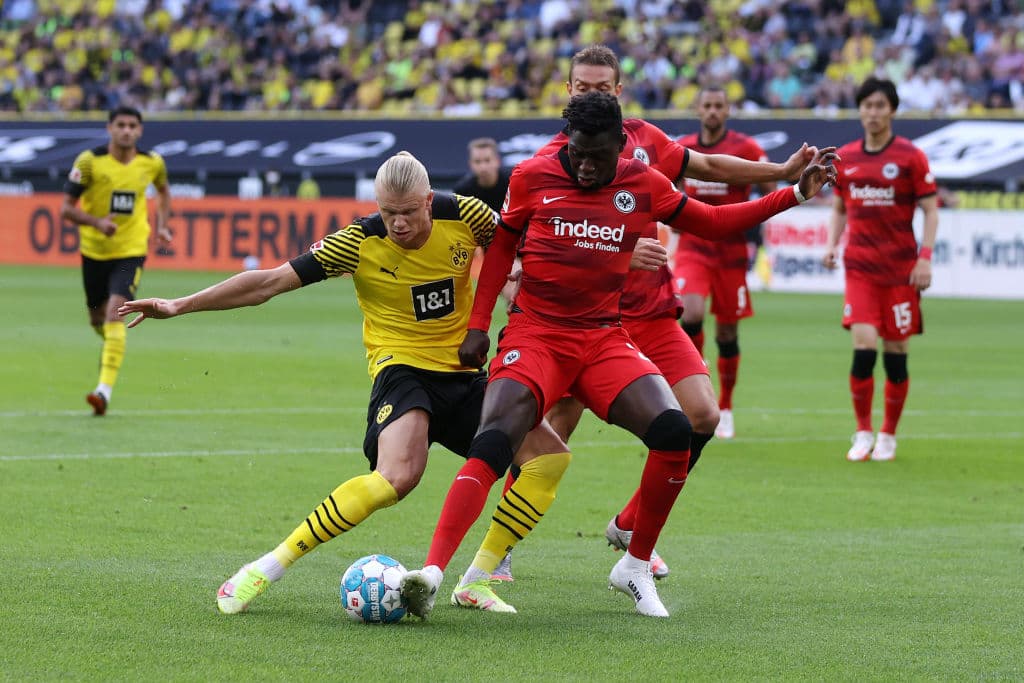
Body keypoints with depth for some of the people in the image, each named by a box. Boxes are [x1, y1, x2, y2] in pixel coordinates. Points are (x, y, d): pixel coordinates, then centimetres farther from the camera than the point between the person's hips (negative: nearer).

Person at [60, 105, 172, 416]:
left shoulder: (152, 163, -5)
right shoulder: (90, 161, -12)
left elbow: (163, 191, 20)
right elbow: (66, 208, -11)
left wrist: (162, 226, 7)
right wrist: (96, 222, -28)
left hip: (131, 251, -1)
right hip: (94, 250, 1)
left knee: (115, 313, -20)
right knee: (97, 318, 16)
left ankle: (105, 389, -25)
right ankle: (111, 345, 54)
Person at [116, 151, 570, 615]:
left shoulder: (464, 216, -8)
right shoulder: (359, 242, -15)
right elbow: (270, 282, -13)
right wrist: (180, 305, -17)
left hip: (463, 372, 5)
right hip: (402, 365, -5)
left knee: (550, 455, -5)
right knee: (398, 476, -33)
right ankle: (268, 568, -24)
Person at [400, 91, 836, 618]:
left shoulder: (643, 185, 6)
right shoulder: (531, 178, 1)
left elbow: (712, 222, 18)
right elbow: (501, 246, 13)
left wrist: (793, 195, 13)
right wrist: (477, 326, 7)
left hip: (604, 339, 3)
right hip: (534, 334, -2)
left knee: (674, 431, -19)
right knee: (492, 445, -26)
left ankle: (635, 567, 0)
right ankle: (433, 572, -32)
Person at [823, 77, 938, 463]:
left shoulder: (910, 156, -2)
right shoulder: (845, 158, 8)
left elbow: (930, 211, -1)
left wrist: (925, 257, -12)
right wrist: (832, 244, 2)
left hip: (901, 268, -2)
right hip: (859, 267, 2)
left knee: (896, 352, 1)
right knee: (863, 348, -11)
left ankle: (888, 435, 15)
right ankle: (863, 433, 2)